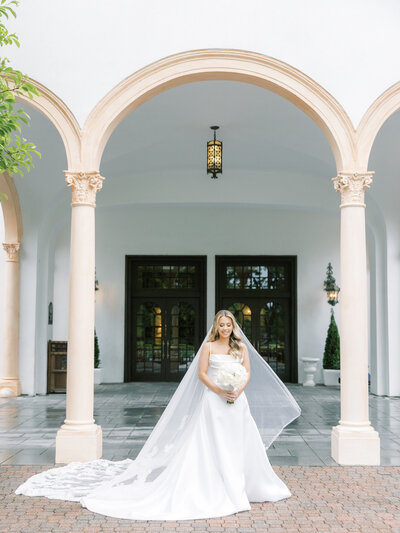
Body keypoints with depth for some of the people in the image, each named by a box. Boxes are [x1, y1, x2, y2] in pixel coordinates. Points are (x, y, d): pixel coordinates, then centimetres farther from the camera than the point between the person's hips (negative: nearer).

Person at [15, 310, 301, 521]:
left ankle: (241, 486, 21)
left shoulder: (242, 347, 10)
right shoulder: (208, 346, 1)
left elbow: (248, 374, 6)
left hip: (237, 402, 3)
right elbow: (201, 374, -5)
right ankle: (215, 490, 2)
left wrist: (238, 391, -13)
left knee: (239, 445, 5)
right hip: (214, 401, -3)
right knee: (211, 446, -6)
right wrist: (220, 391, -17)